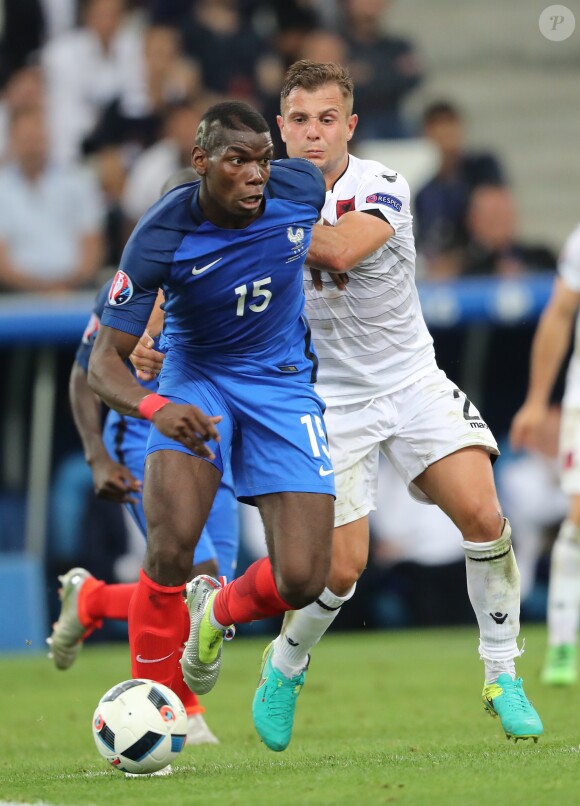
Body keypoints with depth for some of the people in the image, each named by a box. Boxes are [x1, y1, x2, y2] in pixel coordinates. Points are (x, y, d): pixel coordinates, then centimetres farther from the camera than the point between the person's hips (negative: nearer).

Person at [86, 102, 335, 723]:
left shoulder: (301, 186, -16)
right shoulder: (161, 237, -23)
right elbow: (104, 360, -23)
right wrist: (154, 407, -41)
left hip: (283, 381, 2)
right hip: (195, 376, -2)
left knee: (301, 582, -10)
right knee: (170, 549, -27)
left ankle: (219, 613, 26)